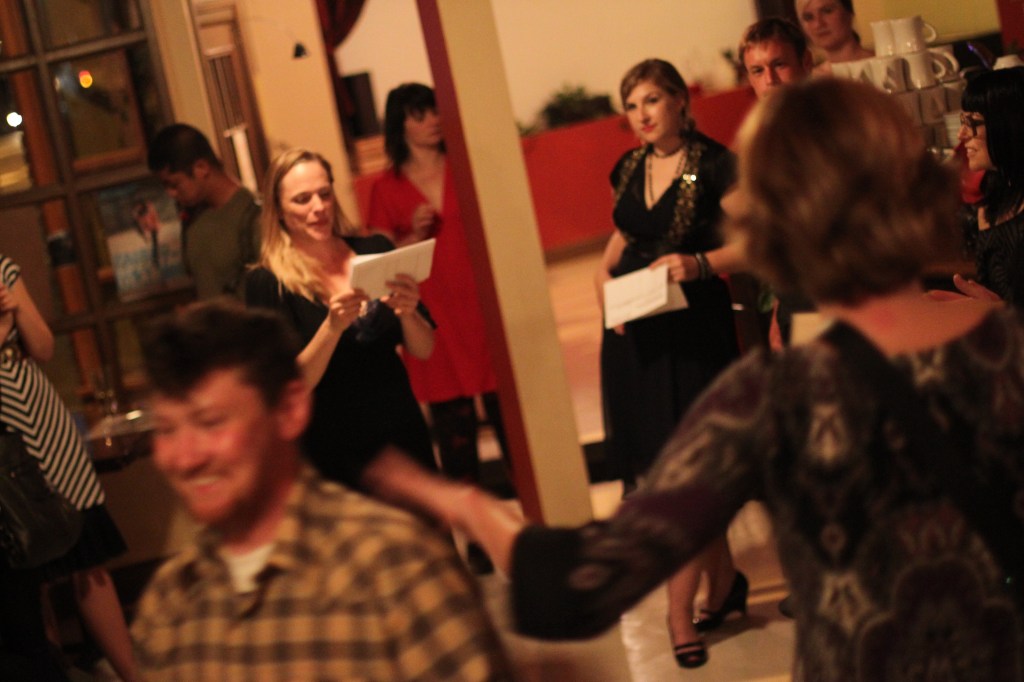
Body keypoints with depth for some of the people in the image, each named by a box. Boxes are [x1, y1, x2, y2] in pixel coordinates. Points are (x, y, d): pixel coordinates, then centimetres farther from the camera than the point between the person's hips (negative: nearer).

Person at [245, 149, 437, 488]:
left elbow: (423, 350, 4)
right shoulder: (266, 282, -9)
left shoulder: (375, 250, 1)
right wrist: (333, 326, -29)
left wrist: (408, 313, -17)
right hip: (336, 455, -3)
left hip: (404, 434, 4)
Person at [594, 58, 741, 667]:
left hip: (693, 327, -6)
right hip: (633, 330, 7)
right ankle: (725, 581, 22)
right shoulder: (629, 168, 11)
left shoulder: (714, 165, -9)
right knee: (650, 467, 7)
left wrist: (698, 262, -27)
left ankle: (681, 611, 2)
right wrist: (606, 280, 6)